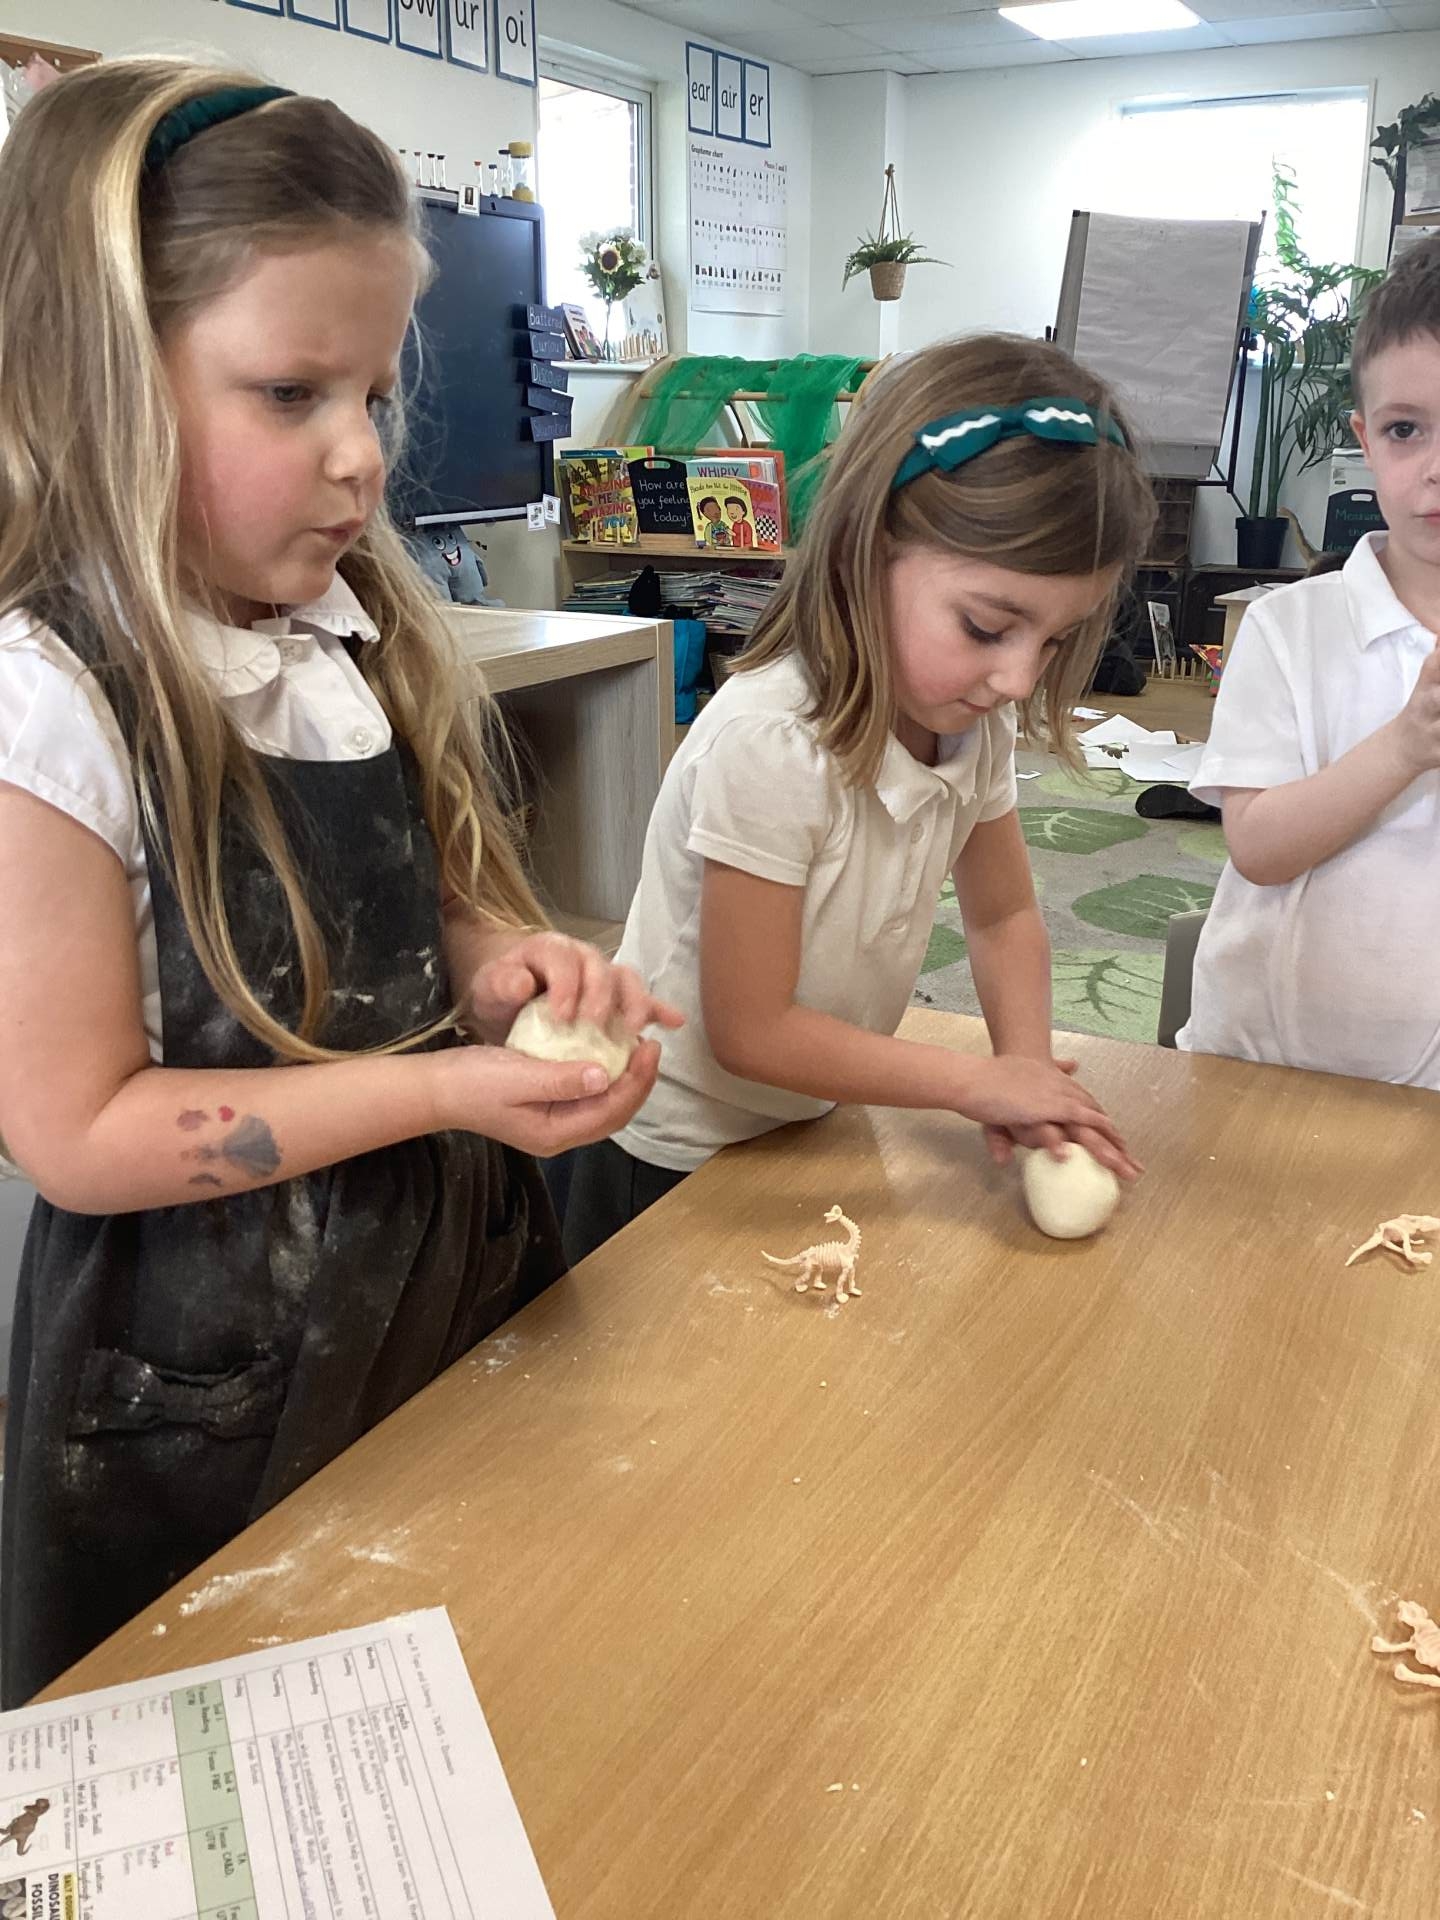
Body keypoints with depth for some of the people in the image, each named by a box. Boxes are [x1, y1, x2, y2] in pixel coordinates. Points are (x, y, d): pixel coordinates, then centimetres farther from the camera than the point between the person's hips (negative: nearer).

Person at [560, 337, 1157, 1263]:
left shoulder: (974, 723, -12)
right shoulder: (767, 745, -33)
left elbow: (1005, 916, 3)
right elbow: (751, 1032, -27)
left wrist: (1028, 1074, -14)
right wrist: (977, 1083, -22)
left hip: (814, 1128, 7)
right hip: (675, 1163, -6)